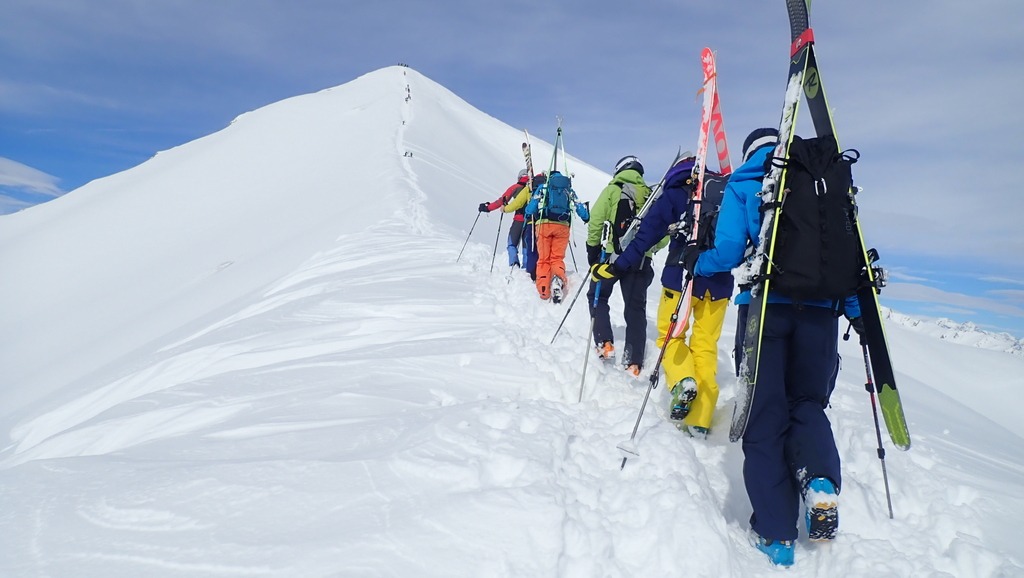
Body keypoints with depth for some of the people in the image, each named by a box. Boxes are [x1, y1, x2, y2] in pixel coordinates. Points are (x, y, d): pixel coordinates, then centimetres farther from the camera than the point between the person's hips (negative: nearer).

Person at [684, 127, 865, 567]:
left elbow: (728, 254, -1)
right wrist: (858, 311, 15)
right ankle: (821, 480, -10)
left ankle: (776, 533, 5)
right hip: (821, 309, 3)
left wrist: (695, 262, 19)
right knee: (807, 402, 20)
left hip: (767, 306, -2)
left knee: (766, 414, 6)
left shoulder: (742, 185, 7)